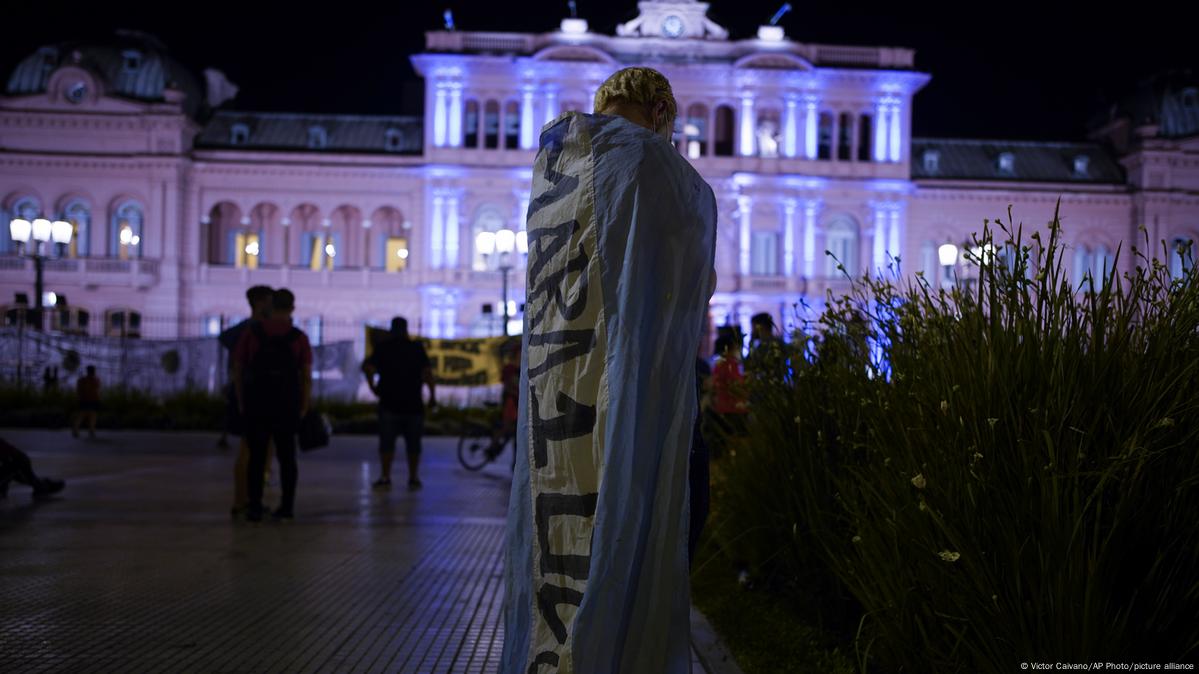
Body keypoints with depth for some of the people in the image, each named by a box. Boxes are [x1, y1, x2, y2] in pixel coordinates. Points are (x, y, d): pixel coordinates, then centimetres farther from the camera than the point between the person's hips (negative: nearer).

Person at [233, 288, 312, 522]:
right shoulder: (300, 338, -4)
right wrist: (304, 408, 5)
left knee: (256, 457, 7)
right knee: (286, 456, 12)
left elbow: (237, 369, 2)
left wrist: (241, 402, 12)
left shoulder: (252, 332, -2)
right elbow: (307, 376, -6)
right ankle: (287, 506, 12)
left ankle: (254, 507, -1)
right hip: (287, 406, 0)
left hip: (256, 405, 0)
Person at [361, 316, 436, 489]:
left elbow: (368, 367, -9)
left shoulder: (382, 347, 1)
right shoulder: (417, 348, 2)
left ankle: (385, 477, -2)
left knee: (387, 442, 3)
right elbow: (427, 372, -7)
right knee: (413, 443, 8)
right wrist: (432, 395, -3)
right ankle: (413, 478, 9)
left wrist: (372, 386, 4)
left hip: (389, 403, -1)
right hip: (413, 404, 1)